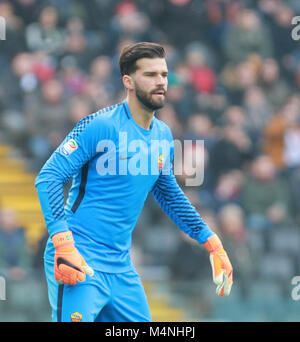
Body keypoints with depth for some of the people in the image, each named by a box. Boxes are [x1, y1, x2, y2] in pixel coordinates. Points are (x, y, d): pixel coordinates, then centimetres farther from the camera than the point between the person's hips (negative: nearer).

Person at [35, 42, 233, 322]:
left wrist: (211, 242, 24)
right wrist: (64, 244, -25)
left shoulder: (163, 135, 10)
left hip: (121, 267, 7)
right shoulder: (100, 126, -11)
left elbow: (169, 194, 27)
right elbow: (49, 178, -15)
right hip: (80, 265, -7)